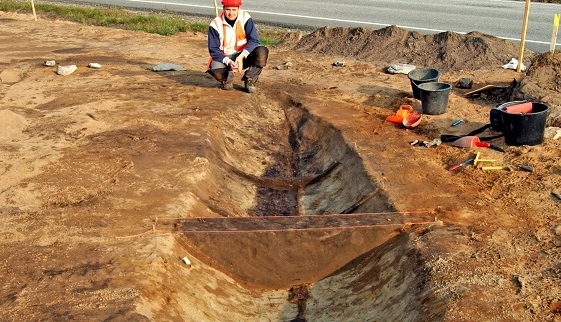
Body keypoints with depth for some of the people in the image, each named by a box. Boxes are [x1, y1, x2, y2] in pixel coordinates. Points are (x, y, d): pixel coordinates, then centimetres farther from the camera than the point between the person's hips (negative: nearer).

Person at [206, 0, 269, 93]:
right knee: (216, 70, -35)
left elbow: (254, 40, -15)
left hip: (244, 55, 1)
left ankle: (249, 80, -6)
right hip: (224, 57, -1)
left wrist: (241, 56, -31)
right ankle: (227, 77, 4)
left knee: (262, 51, -29)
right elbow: (213, 50, -11)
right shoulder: (216, 24, -11)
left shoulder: (245, 17, -10)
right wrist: (228, 62, -29)